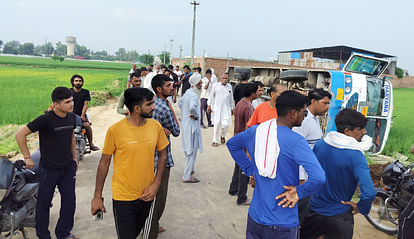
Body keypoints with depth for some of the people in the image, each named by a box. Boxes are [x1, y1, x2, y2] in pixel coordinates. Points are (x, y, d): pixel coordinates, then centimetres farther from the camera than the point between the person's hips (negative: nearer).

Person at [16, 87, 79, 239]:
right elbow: (20, 135, -15)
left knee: (69, 202, 11)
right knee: (44, 203, 10)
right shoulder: (46, 119, -19)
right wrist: (27, 158, -11)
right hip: (49, 169, -5)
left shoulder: (71, 117, -1)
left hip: (68, 167, 5)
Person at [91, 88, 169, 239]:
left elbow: (162, 155, 5)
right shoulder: (115, 130, -16)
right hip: (123, 198, -4)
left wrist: (156, 184, -6)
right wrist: (97, 197, -2)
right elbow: (104, 163, -7)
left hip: (146, 195, 4)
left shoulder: (156, 126, -6)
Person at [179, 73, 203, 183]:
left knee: (188, 149, 23)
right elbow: (192, 107, -41)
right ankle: (187, 176, 7)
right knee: (192, 151, 0)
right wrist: (196, 115, -22)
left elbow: (180, 103, 24)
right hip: (192, 125, -10)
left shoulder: (188, 92, 8)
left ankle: (189, 169, 40)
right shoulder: (194, 95, -21)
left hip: (186, 123, 10)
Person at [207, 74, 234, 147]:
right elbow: (211, 96, 7)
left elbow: (231, 98, 14)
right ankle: (215, 141, 14)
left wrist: (232, 108, 14)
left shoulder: (229, 86, 7)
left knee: (226, 124, -7)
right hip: (217, 108, -1)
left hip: (226, 108, 1)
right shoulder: (215, 85, 1)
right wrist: (209, 105, 3)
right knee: (216, 124, 1)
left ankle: (223, 135, 24)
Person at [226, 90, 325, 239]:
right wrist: (299, 192, -13)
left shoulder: (255, 131, -4)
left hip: (255, 216, 5)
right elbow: (319, 178, -32)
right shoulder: (296, 141, -23)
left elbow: (232, 144, 15)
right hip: (283, 223, -5)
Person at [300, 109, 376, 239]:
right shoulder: (356, 156, -24)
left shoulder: (319, 145, -10)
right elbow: (369, 193, -31)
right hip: (340, 216, -4)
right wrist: (361, 208, -11)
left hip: (314, 209, 4)